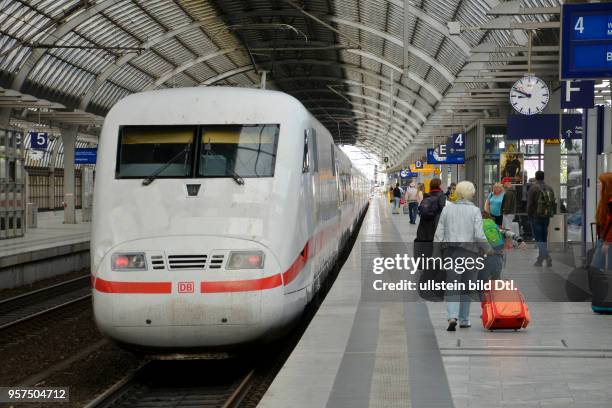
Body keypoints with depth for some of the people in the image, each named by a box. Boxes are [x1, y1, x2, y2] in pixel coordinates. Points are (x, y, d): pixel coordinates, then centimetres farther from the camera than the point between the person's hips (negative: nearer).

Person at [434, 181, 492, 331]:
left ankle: (452, 317, -20)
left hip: (450, 252, 2)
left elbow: (439, 233, 3)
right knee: (467, 287, 13)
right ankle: (464, 320, 19)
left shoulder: (447, 209, 3)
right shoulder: (474, 211, -5)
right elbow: (479, 235, -11)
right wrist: (488, 249, 4)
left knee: (452, 287, 0)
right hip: (470, 252, -1)